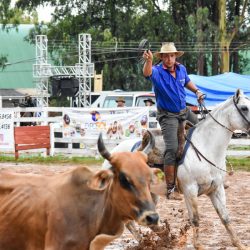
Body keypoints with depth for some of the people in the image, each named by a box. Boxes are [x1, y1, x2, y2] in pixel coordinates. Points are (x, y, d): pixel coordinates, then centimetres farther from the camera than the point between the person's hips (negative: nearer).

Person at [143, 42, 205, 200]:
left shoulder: (181, 69, 2)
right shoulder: (157, 71, -16)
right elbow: (147, 73, -41)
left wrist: (197, 91, 7)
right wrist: (148, 61, -61)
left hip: (184, 112, 7)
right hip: (168, 116, -7)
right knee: (172, 149, -17)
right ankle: (171, 189, -16)